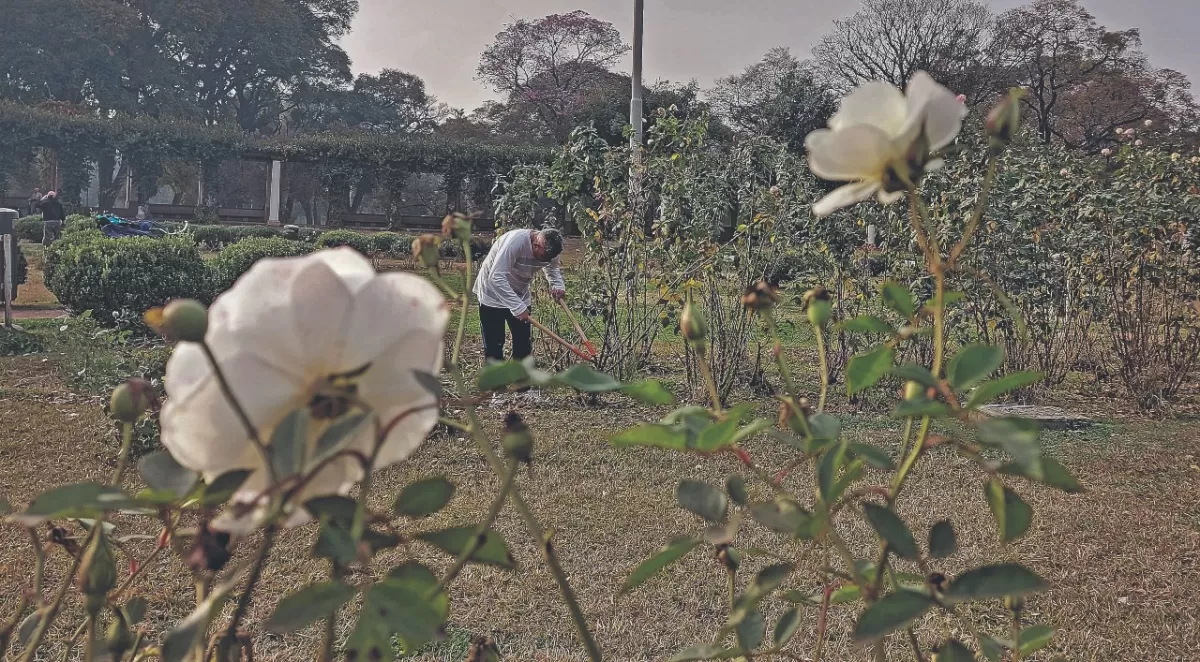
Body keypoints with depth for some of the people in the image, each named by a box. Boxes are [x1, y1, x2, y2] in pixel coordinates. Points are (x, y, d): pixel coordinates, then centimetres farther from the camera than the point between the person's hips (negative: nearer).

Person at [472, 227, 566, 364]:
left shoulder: (551, 250, -13)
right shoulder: (516, 241, -34)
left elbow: (553, 267, 13)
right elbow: (496, 277, -38)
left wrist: (558, 286, -10)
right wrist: (518, 307, -41)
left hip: (520, 295, 6)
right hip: (492, 294, -6)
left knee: (524, 342, 6)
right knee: (494, 343, -4)